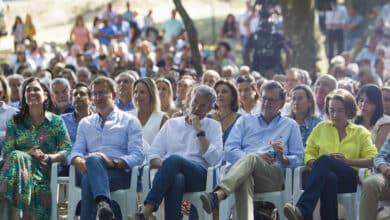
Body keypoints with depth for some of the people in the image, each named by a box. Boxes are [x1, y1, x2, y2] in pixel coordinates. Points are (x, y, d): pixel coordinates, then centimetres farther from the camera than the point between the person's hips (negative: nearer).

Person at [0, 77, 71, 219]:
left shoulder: (56, 121, 12)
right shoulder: (15, 122, 15)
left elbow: (67, 151, 4)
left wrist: (48, 157, -16)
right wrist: (27, 153, -13)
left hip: (44, 170, -1)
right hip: (19, 165, 1)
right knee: (16, 157, -36)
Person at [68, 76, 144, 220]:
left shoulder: (130, 121, 14)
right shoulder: (85, 123, 28)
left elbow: (137, 156, 1)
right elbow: (76, 151, 16)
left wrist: (114, 163, -18)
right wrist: (79, 161, -11)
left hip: (120, 172, -2)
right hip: (88, 171, 2)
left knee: (89, 180, -37)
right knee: (92, 160, -38)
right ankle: (103, 203, -61)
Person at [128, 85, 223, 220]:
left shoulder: (213, 126, 19)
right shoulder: (172, 124, 24)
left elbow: (214, 160, 2)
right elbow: (153, 157, 16)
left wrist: (199, 131, 2)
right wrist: (166, 166, -6)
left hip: (198, 176, -1)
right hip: (171, 174, 1)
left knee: (174, 159, -35)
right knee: (176, 179, -38)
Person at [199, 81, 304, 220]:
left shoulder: (290, 126, 26)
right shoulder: (245, 121, 29)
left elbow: (298, 159, 16)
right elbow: (229, 151, 13)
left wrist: (282, 157, -6)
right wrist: (257, 157, -4)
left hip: (274, 176, -1)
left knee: (250, 158, -36)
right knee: (244, 180, -39)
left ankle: (217, 195, -60)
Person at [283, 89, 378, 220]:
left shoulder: (360, 132, 19)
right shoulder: (321, 128, 25)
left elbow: (373, 160, 6)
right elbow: (308, 154, 19)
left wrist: (347, 161, -8)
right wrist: (315, 163, -5)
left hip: (351, 179, -1)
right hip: (324, 175, 1)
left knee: (324, 159, -35)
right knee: (330, 177, -40)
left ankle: (302, 209, -52)